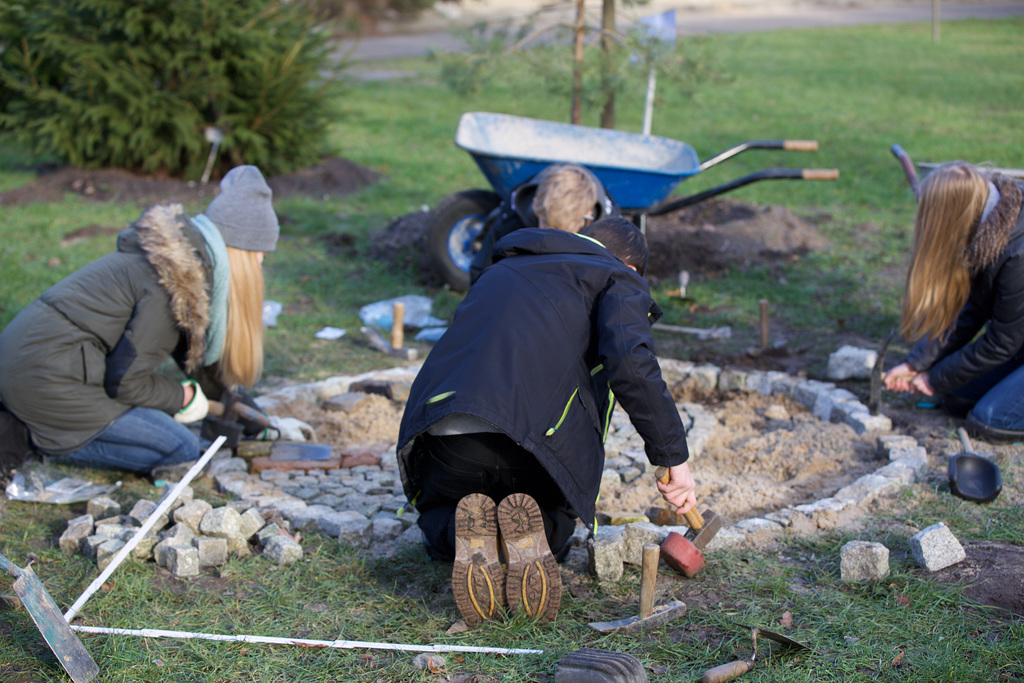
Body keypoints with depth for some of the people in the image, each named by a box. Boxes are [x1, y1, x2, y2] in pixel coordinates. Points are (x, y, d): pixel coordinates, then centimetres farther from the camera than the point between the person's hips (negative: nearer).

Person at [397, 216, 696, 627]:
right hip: (533, 436, -3)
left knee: (437, 527, 32)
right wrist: (672, 456, -1)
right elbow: (630, 362, -6)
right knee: (554, 531, 30)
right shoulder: (618, 278, 17)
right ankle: (530, 534, -6)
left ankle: (459, 532, -3)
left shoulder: (499, 272, 35)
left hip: (441, 431, 3)